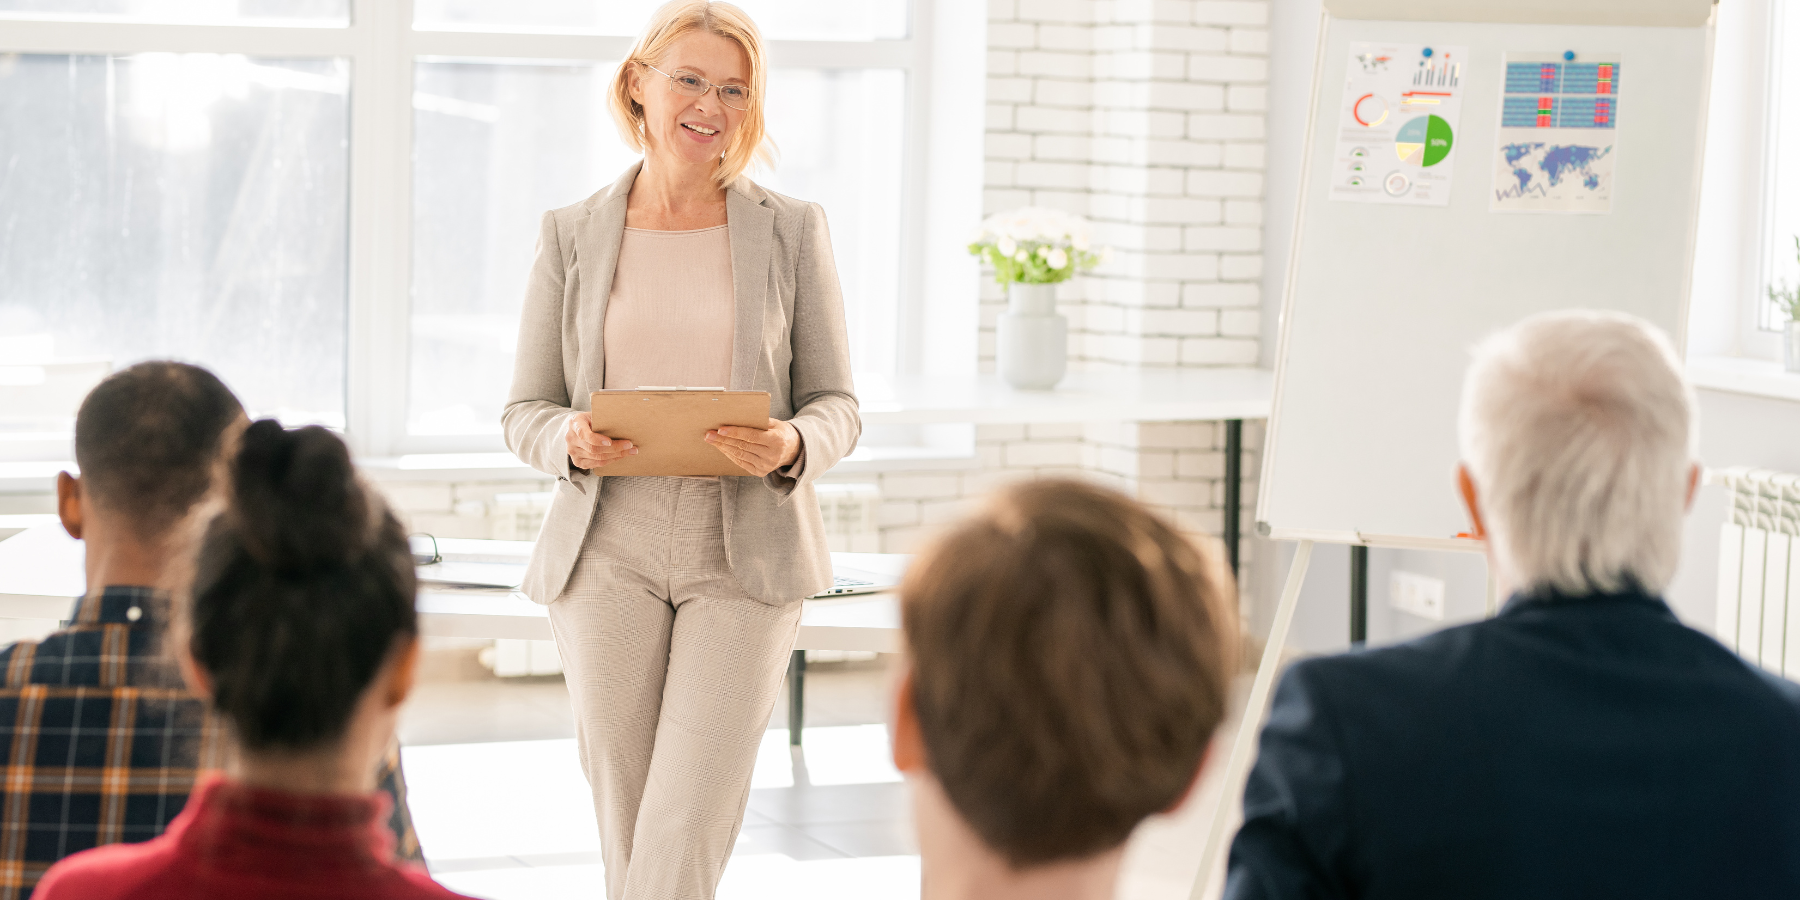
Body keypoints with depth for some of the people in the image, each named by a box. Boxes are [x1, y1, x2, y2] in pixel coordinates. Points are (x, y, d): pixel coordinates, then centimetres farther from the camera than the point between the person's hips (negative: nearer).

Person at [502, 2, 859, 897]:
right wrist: (571, 443, -15)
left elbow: (837, 404, 5)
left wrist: (791, 447, -17)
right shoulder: (572, 235, 5)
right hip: (609, 551, 1)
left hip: (744, 558, -1)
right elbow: (524, 412, 8)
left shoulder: (792, 230, 3)